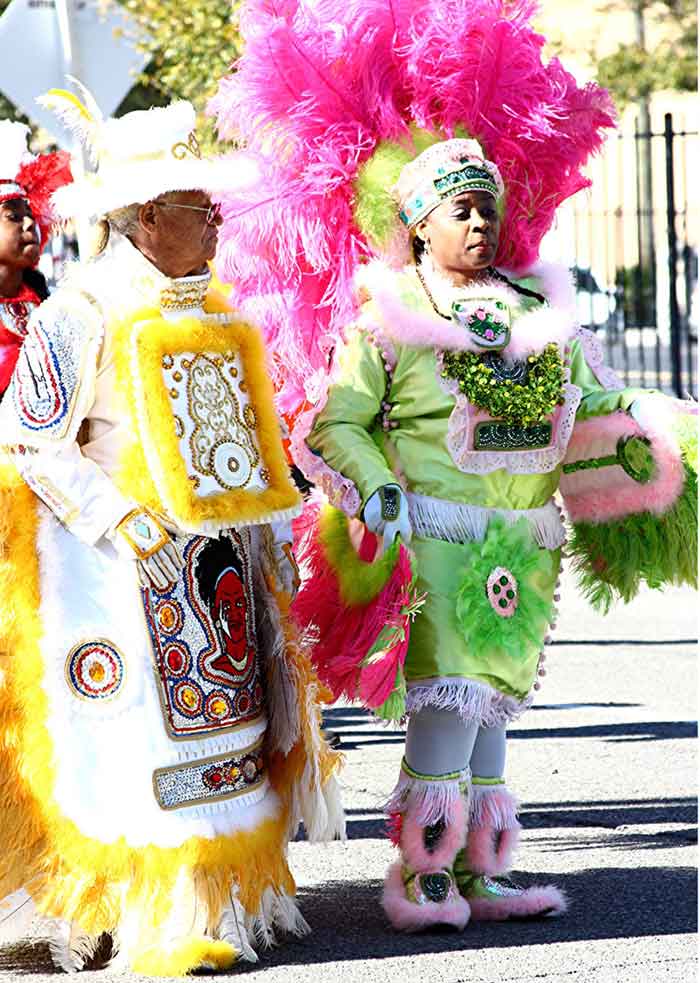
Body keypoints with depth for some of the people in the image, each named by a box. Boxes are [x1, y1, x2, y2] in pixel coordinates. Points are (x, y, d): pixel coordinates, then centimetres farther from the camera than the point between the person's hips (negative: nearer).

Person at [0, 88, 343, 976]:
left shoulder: (208, 311, 14)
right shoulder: (81, 313, -9)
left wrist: (272, 539, 16)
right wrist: (124, 521, -19)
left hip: (221, 558, 7)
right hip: (133, 566, -7)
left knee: (226, 721, 9)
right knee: (145, 732, -7)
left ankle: (230, 895, 17)